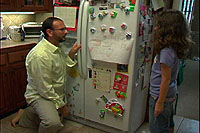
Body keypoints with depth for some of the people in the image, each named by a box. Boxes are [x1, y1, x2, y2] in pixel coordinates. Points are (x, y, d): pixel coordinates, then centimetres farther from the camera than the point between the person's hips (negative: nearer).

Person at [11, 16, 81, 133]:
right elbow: (44, 89, -25)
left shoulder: (57, 47, 1)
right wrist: (61, 105, -16)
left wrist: (71, 54, -6)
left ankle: (26, 114, 31)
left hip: (57, 94, 9)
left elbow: (64, 67, 8)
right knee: (53, 123, -36)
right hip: (40, 95, -9)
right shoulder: (40, 55, -28)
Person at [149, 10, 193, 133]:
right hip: (170, 94, 9)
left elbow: (166, 80, -24)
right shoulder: (175, 48, 1)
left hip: (161, 95, -9)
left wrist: (160, 102, -17)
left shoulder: (166, 52, -26)